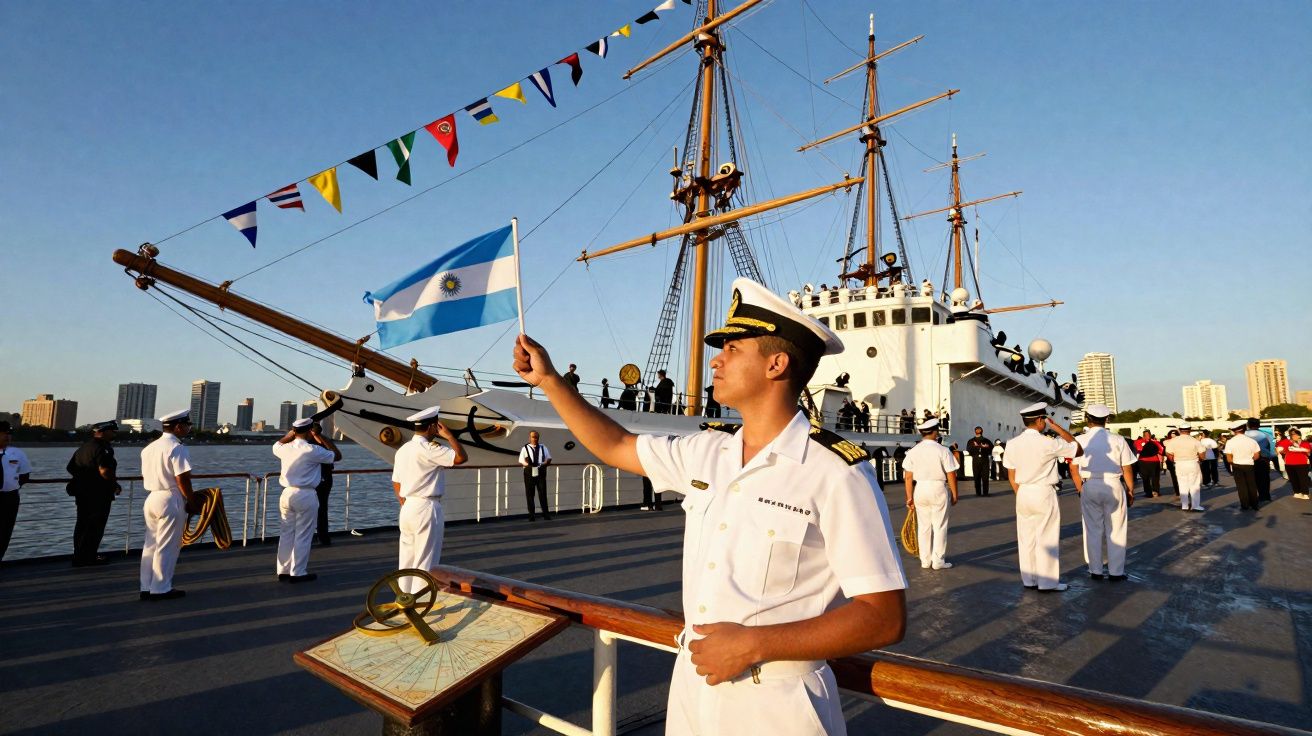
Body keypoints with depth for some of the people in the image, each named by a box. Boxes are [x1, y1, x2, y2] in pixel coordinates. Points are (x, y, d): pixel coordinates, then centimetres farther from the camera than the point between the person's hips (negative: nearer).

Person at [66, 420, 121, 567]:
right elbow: (104, 471, -28)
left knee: (82, 524, 18)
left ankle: (79, 556, 28)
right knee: (95, 527, -1)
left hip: (81, 492, 9)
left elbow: (70, 467, 19)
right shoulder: (102, 449, -18)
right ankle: (87, 558, 3)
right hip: (98, 494, -9)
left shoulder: (84, 447, 12)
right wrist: (115, 485, -14)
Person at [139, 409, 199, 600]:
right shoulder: (177, 448, -15)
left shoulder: (148, 448, 11)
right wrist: (192, 501, -7)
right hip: (170, 499, -8)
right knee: (167, 547, 0)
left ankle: (147, 587, 19)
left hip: (152, 498, 8)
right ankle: (161, 589, 6)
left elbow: (145, 477, 14)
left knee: (151, 544, 13)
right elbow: (182, 479, -18)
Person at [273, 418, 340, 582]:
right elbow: (337, 456, -2)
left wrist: (290, 434, 31)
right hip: (306, 496, -6)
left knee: (286, 534, 13)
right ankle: (297, 573, 7)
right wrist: (322, 438, 0)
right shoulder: (313, 450, -14)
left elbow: (275, 446, 29)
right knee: (303, 536, 3)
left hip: (287, 494, 6)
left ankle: (283, 571, 19)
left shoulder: (285, 449, 3)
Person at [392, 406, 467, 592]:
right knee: (425, 563, 0)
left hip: (408, 508, 9)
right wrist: (448, 435, -12)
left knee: (407, 560, 15)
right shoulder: (428, 449, -17)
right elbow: (461, 457, -23)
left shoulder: (403, 449, 10)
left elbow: (396, 483, 15)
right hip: (427, 509, -8)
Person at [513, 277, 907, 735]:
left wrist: (754, 644, -23)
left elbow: (885, 617, -19)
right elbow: (614, 447, 14)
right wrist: (548, 379, 11)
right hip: (691, 682, 6)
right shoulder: (706, 450, 1)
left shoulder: (837, 474, -19)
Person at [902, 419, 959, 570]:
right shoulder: (943, 451, -8)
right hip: (938, 489, -3)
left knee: (923, 526, 11)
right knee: (939, 526, 7)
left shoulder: (913, 451, 0)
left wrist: (909, 497, 6)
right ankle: (938, 561, 11)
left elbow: (908, 477, -1)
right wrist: (954, 495, 4)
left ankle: (925, 560, 18)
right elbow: (951, 475, -7)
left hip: (920, 489, 3)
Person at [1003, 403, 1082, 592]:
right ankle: (1047, 582, 12)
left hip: (1023, 494, 5)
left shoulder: (1012, 444, 2)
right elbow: (1079, 450, -2)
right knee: (1047, 539, 5)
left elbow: (1011, 476, 7)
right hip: (1044, 494, -5)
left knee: (1026, 538, 12)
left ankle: (1029, 580, 20)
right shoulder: (1048, 443, -15)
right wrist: (1056, 427, -1)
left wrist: (1020, 495, 18)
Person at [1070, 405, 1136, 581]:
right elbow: (1127, 469, -2)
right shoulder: (1117, 440, -6)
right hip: (1113, 486, -1)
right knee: (1115, 530, 10)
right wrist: (1130, 491, 9)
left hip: (1089, 486, 1)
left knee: (1093, 530, 10)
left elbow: (1074, 469, 1)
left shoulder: (1079, 440, -3)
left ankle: (1096, 571, 18)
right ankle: (1116, 571, 15)